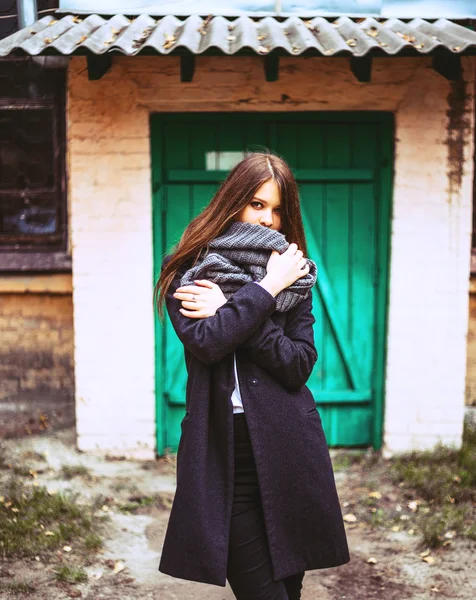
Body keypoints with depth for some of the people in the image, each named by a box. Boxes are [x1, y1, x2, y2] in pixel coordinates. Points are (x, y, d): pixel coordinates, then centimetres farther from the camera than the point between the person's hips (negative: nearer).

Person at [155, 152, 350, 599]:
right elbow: (206, 343, -15)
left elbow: (299, 365, -4)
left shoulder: (294, 278, 8)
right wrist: (265, 289, -11)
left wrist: (231, 312, -11)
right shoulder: (187, 272, 3)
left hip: (286, 449, 2)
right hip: (222, 450, -2)